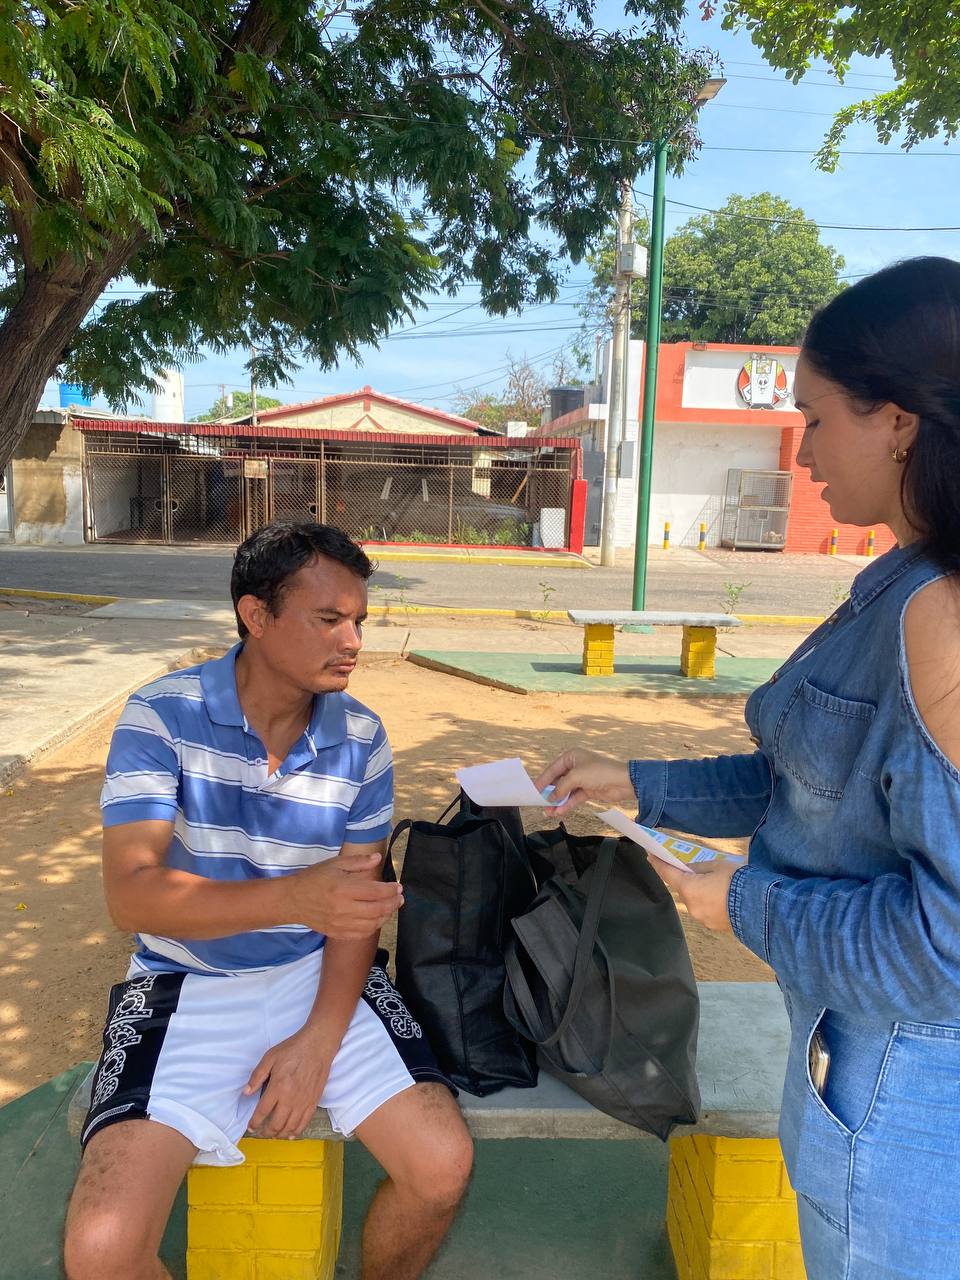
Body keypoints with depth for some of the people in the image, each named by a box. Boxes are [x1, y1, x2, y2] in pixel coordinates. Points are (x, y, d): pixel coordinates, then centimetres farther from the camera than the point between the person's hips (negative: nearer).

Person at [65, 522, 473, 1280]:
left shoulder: (361, 738, -6)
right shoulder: (160, 717, -14)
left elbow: (357, 899, 0)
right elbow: (132, 897, -22)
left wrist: (320, 1038, -12)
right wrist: (294, 897, -37)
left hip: (319, 972, 2)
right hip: (186, 983, -2)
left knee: (443, 1166, -12)